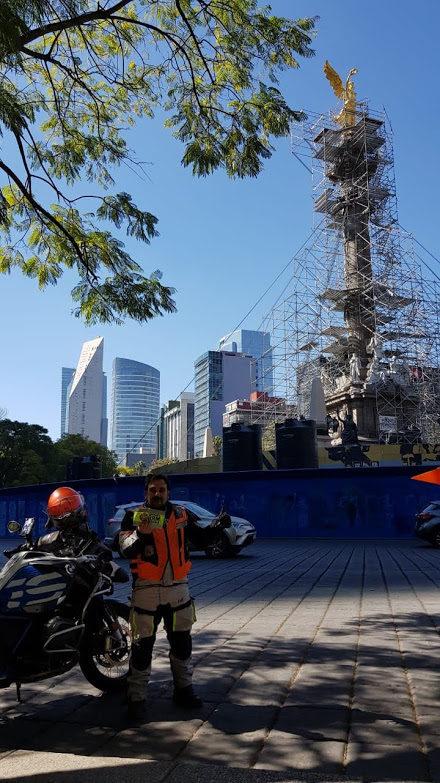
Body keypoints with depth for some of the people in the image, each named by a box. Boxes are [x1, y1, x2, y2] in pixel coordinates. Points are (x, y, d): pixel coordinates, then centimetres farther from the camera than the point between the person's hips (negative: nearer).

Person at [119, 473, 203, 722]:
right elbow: (126, 550, -15)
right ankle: (137, 698, 14)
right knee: (143, 645, 2)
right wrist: (141, 533, -33)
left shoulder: (181, 514, 8)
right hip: (146, 589, -4)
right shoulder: (133, 516, -4)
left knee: (182, 642, 15)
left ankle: (184, 689, 30)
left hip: (178, 588, 4)